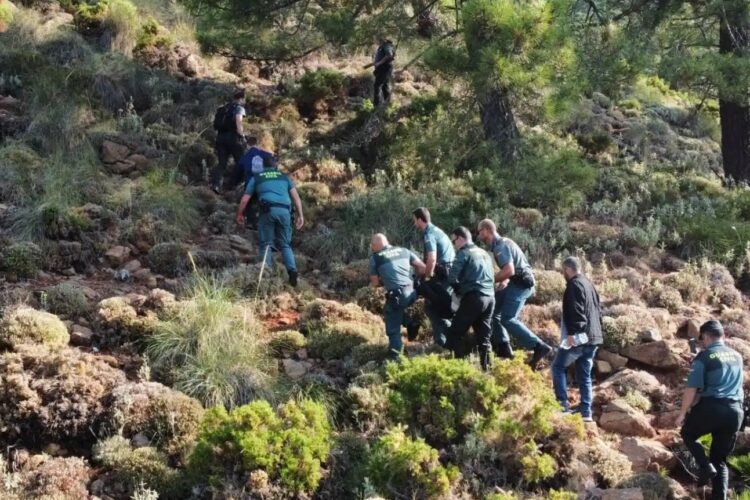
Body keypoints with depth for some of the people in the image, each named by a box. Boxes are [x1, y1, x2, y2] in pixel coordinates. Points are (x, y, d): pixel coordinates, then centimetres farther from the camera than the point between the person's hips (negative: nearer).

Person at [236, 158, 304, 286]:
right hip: (284, 211, 2)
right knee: (285, 244, 12)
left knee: (266, 243, 7)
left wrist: (239, 215, 36)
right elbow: (296, 196, 15)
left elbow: (244, 200, 22)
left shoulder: (256, 178, 22)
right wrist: (300, 215, 13)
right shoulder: (284, 177, 26)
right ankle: (292, 270, -9)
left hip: (268, 210, -2)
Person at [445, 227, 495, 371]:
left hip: (473, 297, -7)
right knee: (484, 336, 11)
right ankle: (487, 367, 7)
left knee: (455, 333, 0)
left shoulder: (464, 253, -3)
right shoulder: (485, 254, 21)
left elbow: (452, 278, -12)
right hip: (490, 297, 7)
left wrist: (459, 290, 8)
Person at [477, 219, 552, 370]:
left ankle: (539, 347, -17)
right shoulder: (500, 244, 17)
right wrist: (503, 282, 12)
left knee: (507, 318, -14)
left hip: (521, 283, -10)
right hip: (518, 282, 10)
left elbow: (509, 271, -25)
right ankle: (503, 347, 7)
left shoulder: (501, 246, -16)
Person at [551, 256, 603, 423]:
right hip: (593, 337, 9)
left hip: (579, 337, -9)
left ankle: (563, 405, -4)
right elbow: (598, 310, 21)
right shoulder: (589, 284, 18)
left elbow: (575, 311, -21)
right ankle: (586, 413, 7)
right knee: (584, 375, 10)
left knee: (558, 367, 3)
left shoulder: (574, 285, -11)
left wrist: (571, 332, -24)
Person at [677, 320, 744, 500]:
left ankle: (706, 466, 1)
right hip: (735, 412, 5)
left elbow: (691, 388, -11)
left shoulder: (704, 357, -5)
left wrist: (682, 413, -2)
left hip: (710, 408, -5)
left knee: (688, 434, 24)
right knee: (720, 460, 14)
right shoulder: (737, 357, 14)